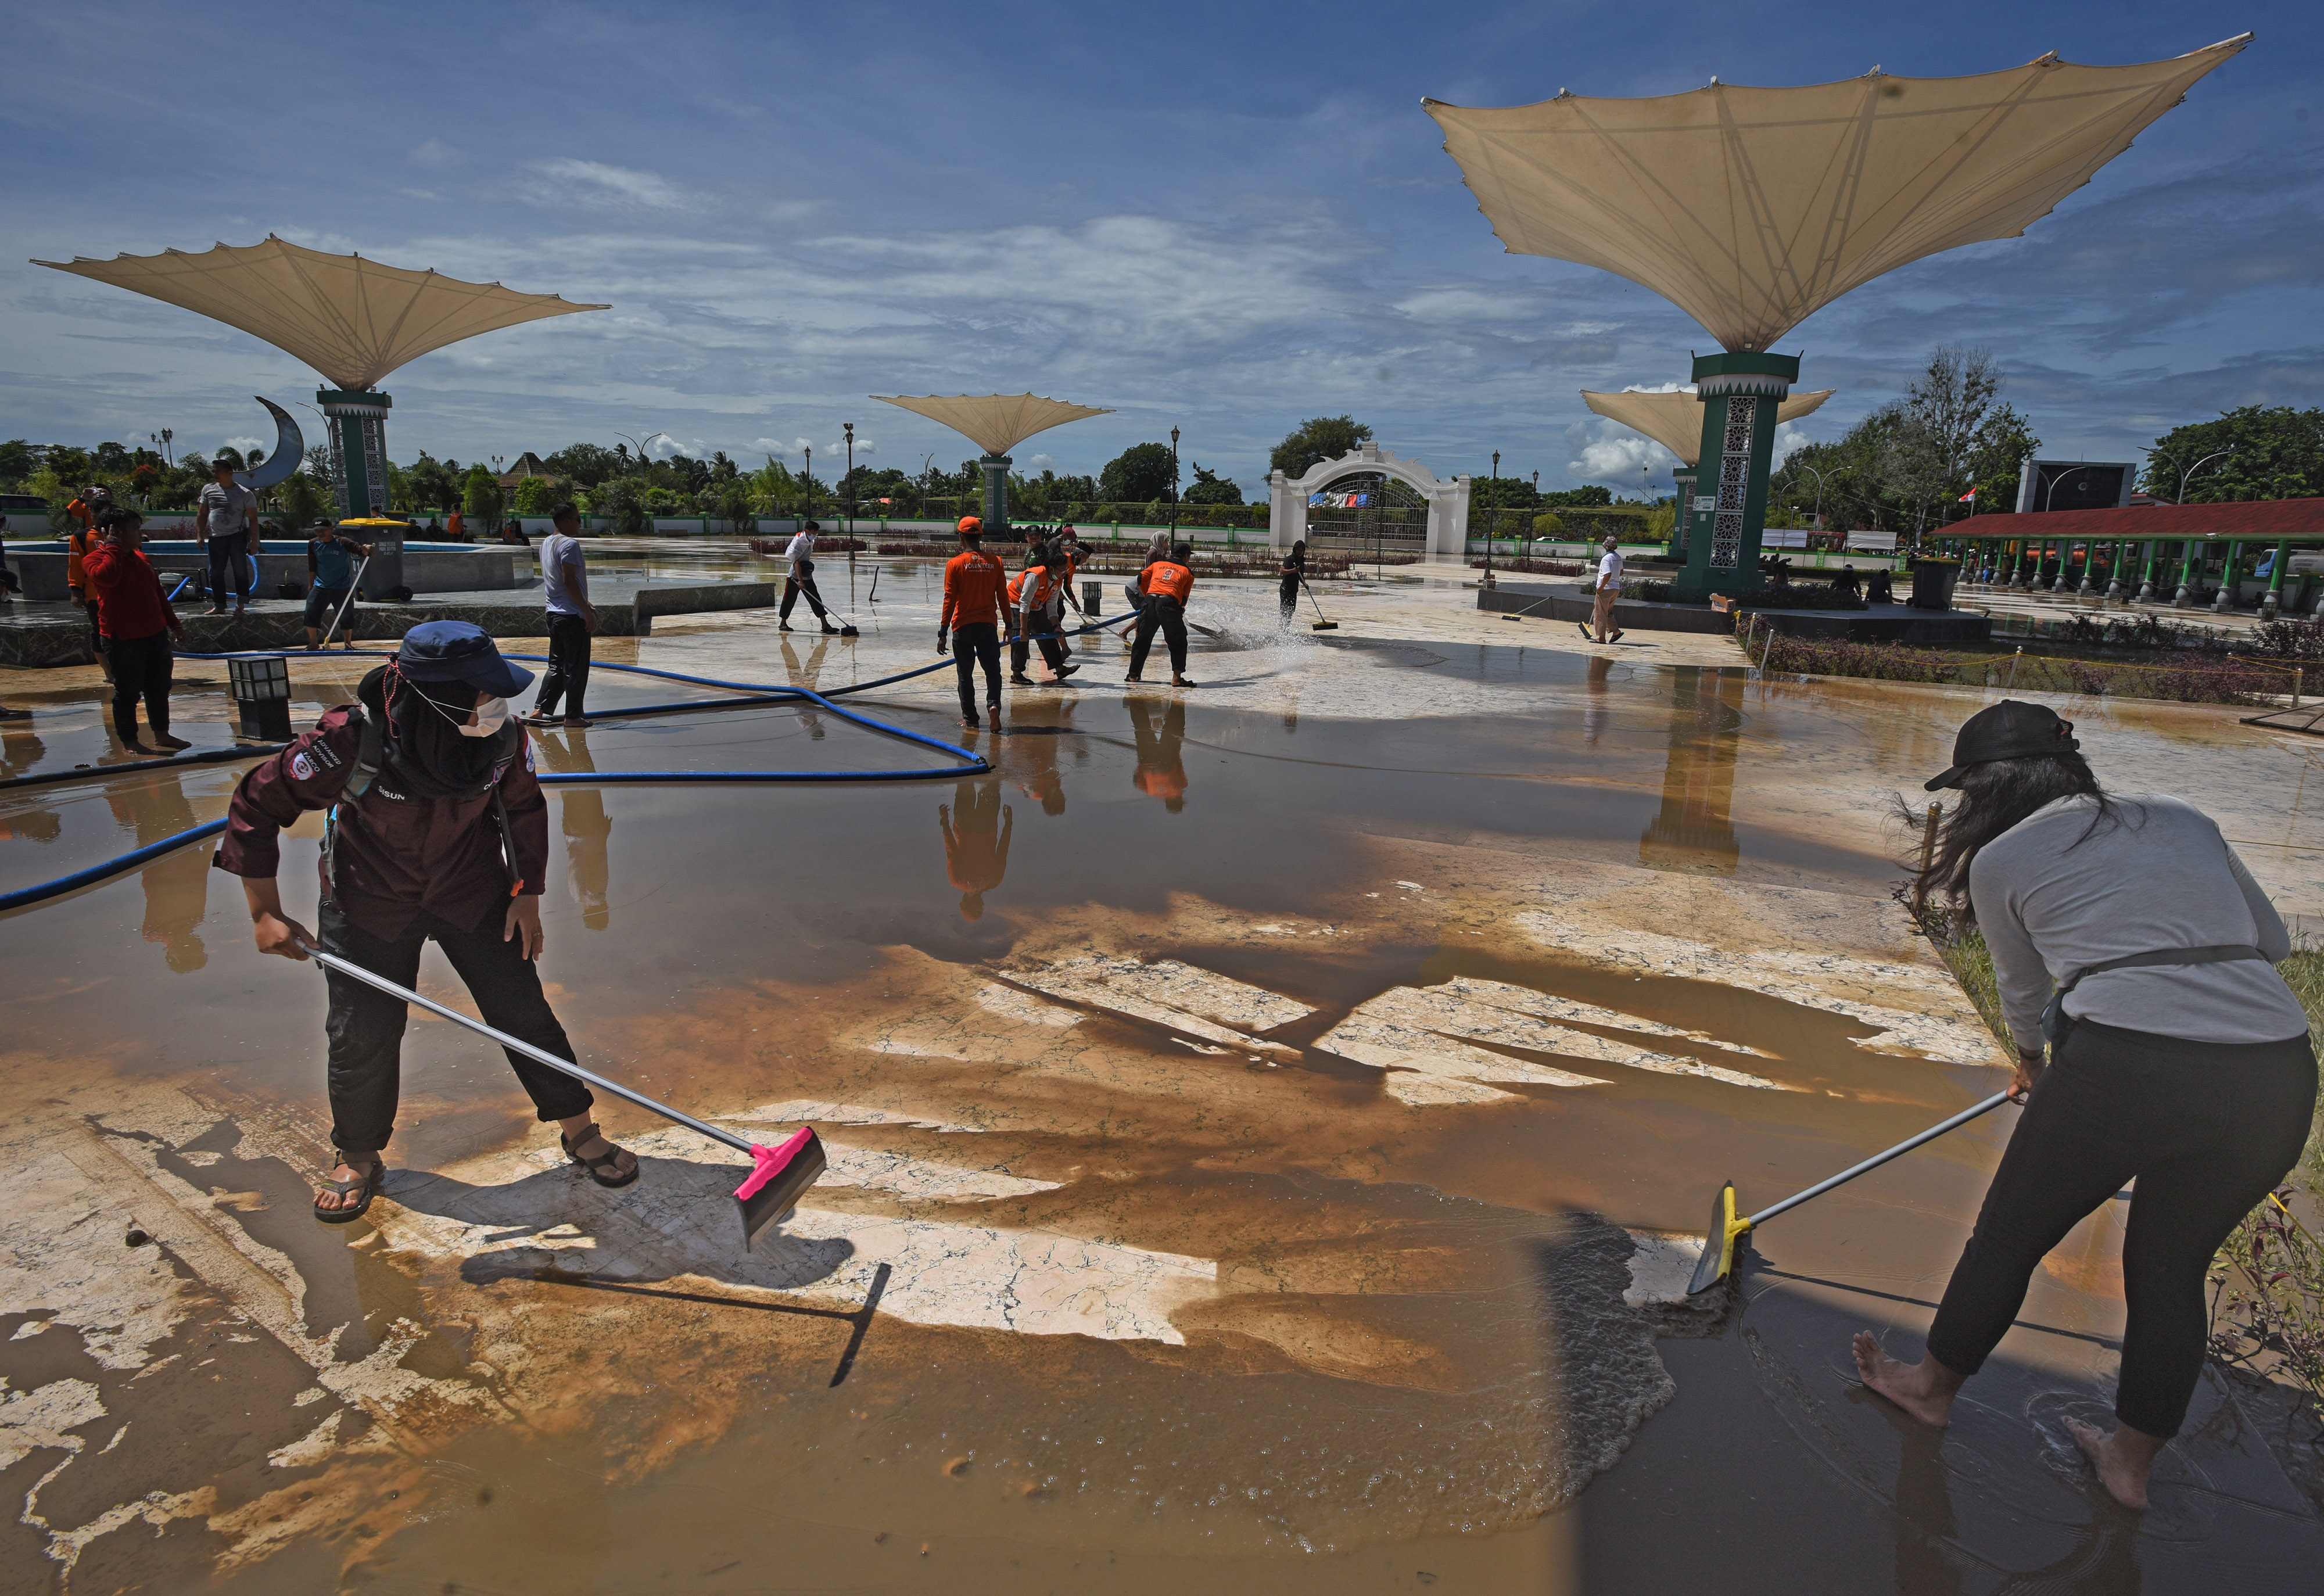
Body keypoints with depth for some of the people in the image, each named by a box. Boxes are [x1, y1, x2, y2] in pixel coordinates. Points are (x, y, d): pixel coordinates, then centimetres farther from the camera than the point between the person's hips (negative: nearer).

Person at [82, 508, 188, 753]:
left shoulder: (140, 558, 15)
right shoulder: (96, 559, -8)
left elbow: (158, 593, 22)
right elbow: (107, 577, -32)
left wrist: (174, 623, 22)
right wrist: (112, 547, -20)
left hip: (156, 635, 7)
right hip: (124, 639, -7)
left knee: (159, 689, 14)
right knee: (128, 693, 0)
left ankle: (162, 735, 26)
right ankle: (129, 741, 10)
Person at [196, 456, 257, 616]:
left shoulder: (245, 494, -4)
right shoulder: (208, 490, 9)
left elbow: (253, 519, -4)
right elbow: (202, 514, 16)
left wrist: (254, 542, -10)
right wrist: (200, 535, 8)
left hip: (237, 535, -4)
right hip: (215, 537, 4)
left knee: (240, 569, -11)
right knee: (215, 572, 5)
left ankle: (241, 603, -3)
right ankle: (219, 606, 12)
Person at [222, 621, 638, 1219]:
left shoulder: (502, 737, -20)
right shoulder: (350, 741, -29)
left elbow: (525, 807, 0)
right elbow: (255, 805, -16)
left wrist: (527, 894, -1)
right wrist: (266, 913, -14)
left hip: (474, 894, 1)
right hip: (370, 904, -1)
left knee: (523, 1012, 1)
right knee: (363, 1034, 6)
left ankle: (580, 1129, 19)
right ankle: (358, 1158, 32)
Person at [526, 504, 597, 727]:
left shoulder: (547, 543, 16)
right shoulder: (569, 544, -14)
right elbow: (569, 581, -21)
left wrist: (584, 603, 27)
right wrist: (587, 612, -19)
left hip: (554, 613, 9)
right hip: (573, 616, -9)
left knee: (556, 665, 16)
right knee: (576, 667, -1)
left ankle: (540, 710, 14)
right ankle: (573, 716, 5)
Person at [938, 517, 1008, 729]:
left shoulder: (955, 564, -7)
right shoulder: (995, 562, 0)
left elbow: (949, 600, -7)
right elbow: (1003, 597, 4)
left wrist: (942, 633, -3)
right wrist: (1008, 625, 15)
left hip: (963, 627, -2)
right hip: (988, 626, 2)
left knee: (965, 675, 9)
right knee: (993, 671, 13)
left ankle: (970, 718, 13)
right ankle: (993, 703, -11)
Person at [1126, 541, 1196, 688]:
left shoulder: (1158, 564, 24)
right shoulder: (1188, 572, 17)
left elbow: (1142, 578, 16)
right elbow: (1184, 598, 12)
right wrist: (1180, 608, 28)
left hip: (1151, 601, 3)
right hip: (1169, 603, -3)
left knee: (1142, 640, 14)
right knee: (1178, 643, 7)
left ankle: (1134, 675, 19)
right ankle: (1177, 678, -1)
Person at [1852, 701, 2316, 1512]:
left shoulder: (1998, 861, 8)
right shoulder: (2185, 819, 18)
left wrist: (2031, 1062, 41)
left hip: (2127, 1068, -5)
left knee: (2009, 1235, 19)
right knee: (2172, 1270, 25)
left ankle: (1933, 1386, 40)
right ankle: (2132, 1463, 40)